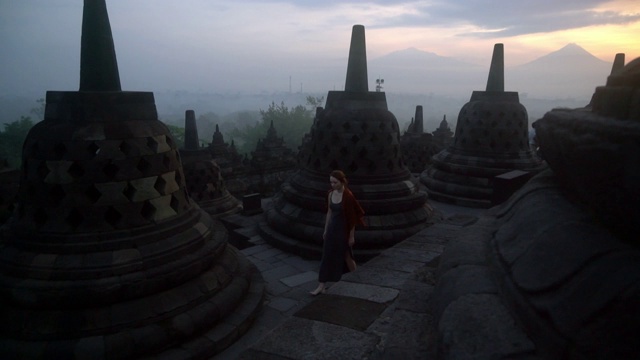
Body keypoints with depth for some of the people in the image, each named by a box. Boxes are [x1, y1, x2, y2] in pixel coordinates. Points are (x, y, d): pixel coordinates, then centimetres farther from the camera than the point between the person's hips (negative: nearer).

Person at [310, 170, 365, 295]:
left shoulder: (348, 196, -19)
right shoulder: (331, 194, 1)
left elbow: (352, 217, -14)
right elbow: (329, 212, 9)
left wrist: (351, 236, -11)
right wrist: (325, 230, 13)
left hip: (343, 230, -6)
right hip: (332, 228, 6)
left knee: (345, 255, 11)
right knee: (326, 257, 7)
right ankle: (321, 286, 15)